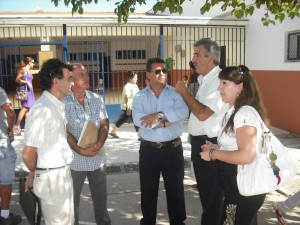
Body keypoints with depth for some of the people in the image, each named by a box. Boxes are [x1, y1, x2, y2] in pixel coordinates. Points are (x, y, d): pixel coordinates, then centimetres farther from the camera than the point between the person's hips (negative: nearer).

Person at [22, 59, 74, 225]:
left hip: (63, 174, 8)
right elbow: (28, 154, -21)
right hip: (52, 179, -8)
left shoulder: (57, 106, 7)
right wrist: (34, 173, -2)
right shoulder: (43, 109, -22)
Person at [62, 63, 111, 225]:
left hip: (98, 156, 4)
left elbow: (104, 124, 2)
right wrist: (80, 150, -21)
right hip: (75, 158, -3)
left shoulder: (97, 99, 2)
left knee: (100, 195, 18)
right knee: (72, 198, 12)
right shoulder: (64, 102, -10)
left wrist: (99, 143, -15)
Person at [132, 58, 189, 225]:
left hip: (172, 148, -1)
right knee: (148, 189, 14)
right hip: (148, 149, 1)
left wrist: (159, 115, -23)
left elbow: (183, 112, -20)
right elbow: (138, 119, -16)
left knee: (175, 188, 12)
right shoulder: (140, 96, 1)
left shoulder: (175, 93, -1)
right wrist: (166, 121, -18)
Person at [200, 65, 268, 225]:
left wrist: (213, 154, -19)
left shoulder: (245, 113, -21)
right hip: (236, 187, 10)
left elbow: (245, 156, -30)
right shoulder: (235, 111, 12)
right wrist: (217, 147, 9)